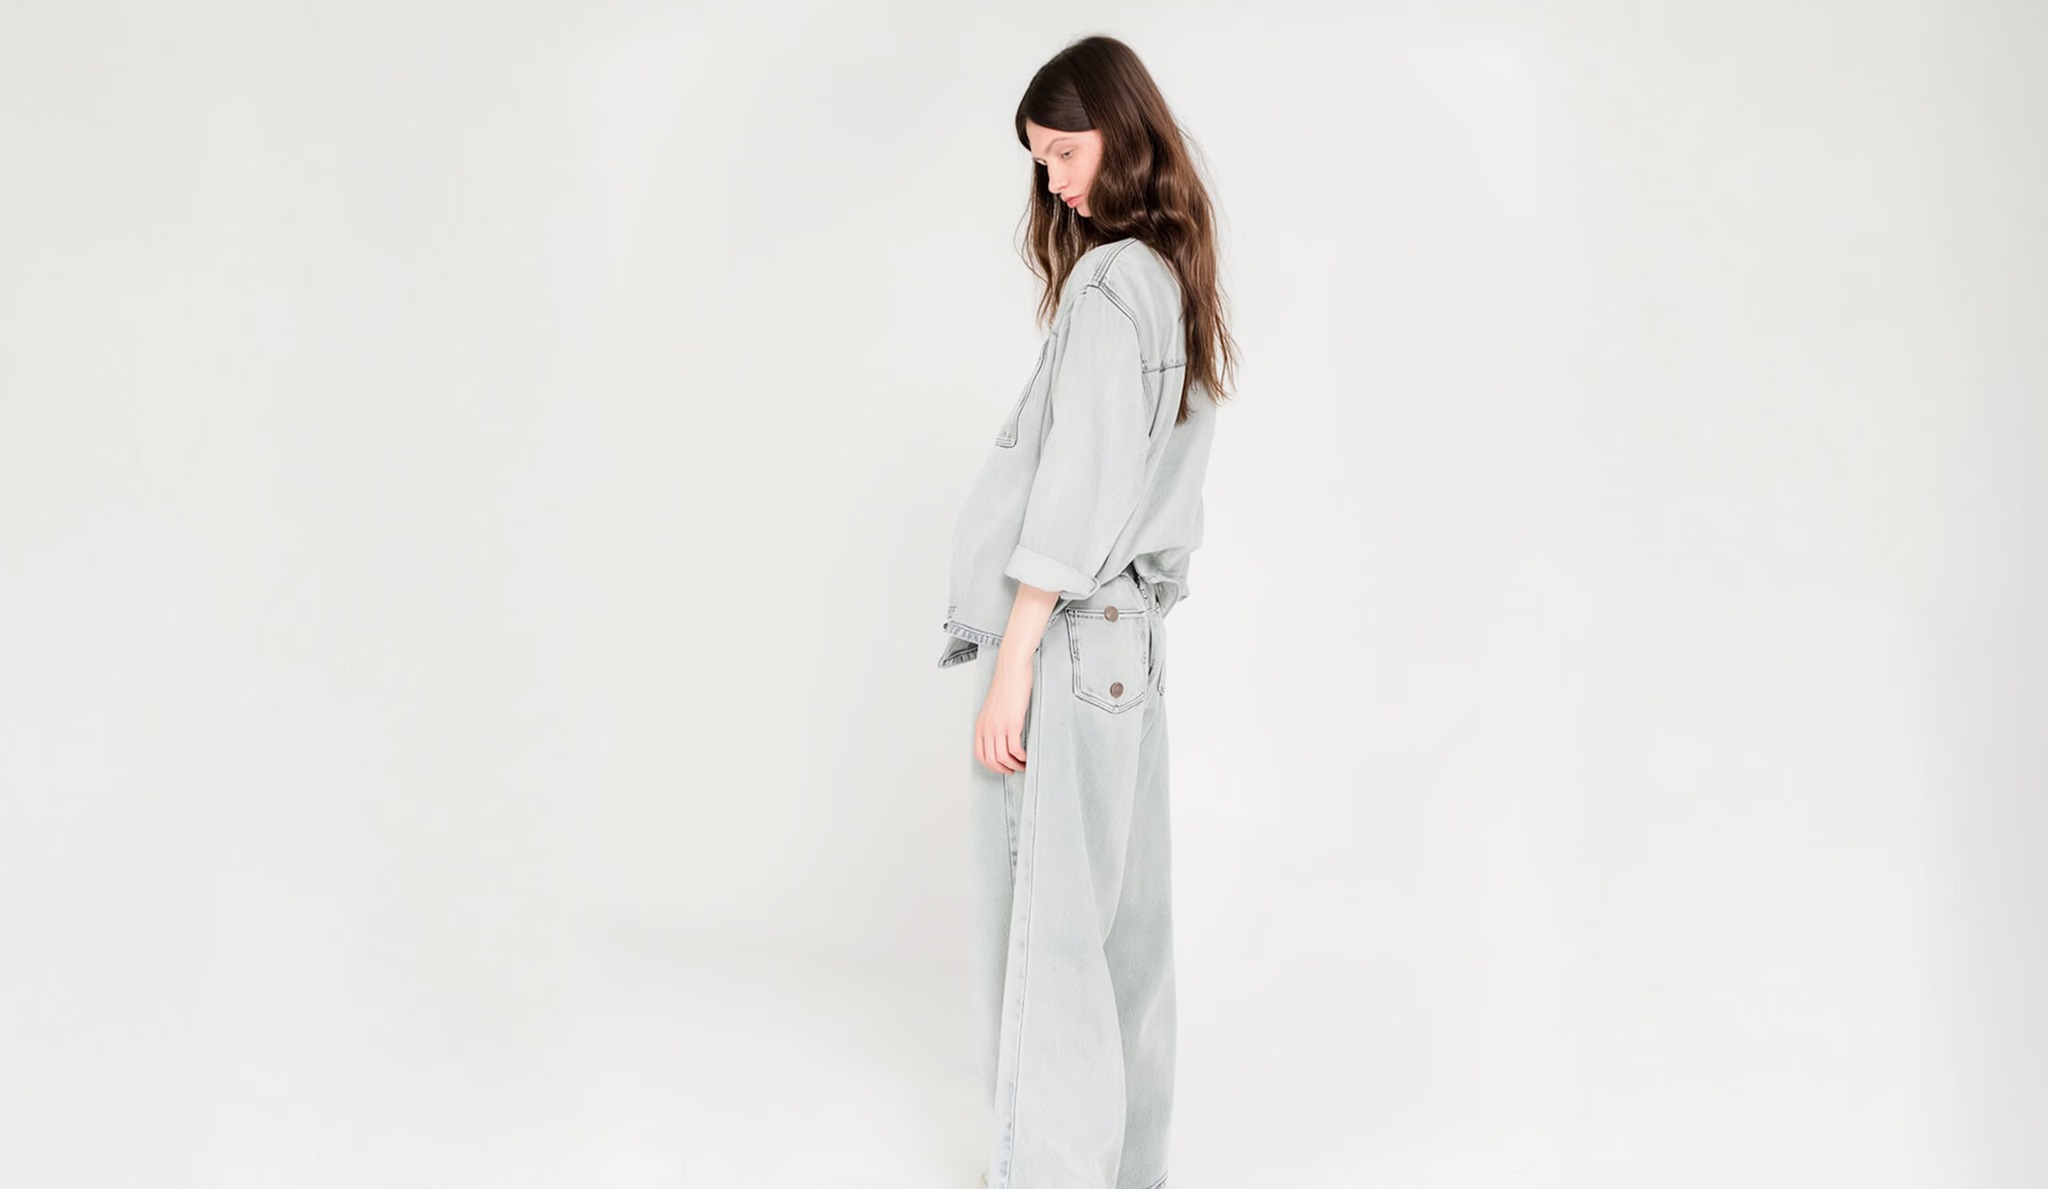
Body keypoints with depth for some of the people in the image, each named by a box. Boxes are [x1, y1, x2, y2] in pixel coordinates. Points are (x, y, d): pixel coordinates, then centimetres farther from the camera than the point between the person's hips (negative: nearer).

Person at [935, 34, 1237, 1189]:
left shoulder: (1109, 283, -13)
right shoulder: (1176, 282, 13)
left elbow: (1075, 491, -17)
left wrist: (1013, 665, -15)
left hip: (1066, 642, -9)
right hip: (1128, 637, 9)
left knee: (1045, 929, -1)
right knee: (1120, 917, 15)